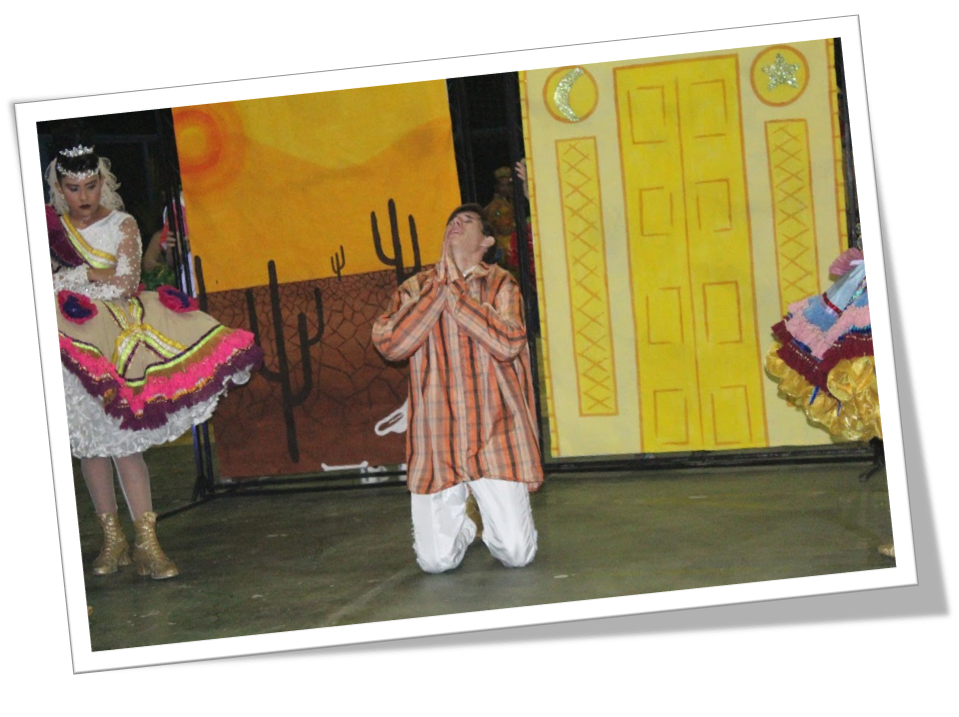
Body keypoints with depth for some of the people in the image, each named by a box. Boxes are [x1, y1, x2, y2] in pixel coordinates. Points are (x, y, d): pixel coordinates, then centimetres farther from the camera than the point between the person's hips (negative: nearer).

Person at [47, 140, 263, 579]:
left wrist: (68, 273, -9)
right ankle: (112, 539, 16)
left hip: (117, 342, -2)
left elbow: (125, 284, -7)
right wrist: (96, 274, -7)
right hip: (73, 346, 2)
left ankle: (146, 543, -5)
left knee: (125, 443, -7)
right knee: (91, 444, 6)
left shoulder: (122, 226, 3)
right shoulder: (48, 228, 7)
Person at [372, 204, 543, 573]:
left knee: (516, 553, -6)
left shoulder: (500, 284, 3)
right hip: (435, 441, 1)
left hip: (494, 435, -1)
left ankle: (491, 518, 27)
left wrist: (455, 288, -13)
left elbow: (508, 343, -16)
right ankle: (462, 524, 29)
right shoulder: (415, 289, 6)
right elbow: (389, 344, -11)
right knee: (436, 560, -3)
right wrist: (439, 285, -11)